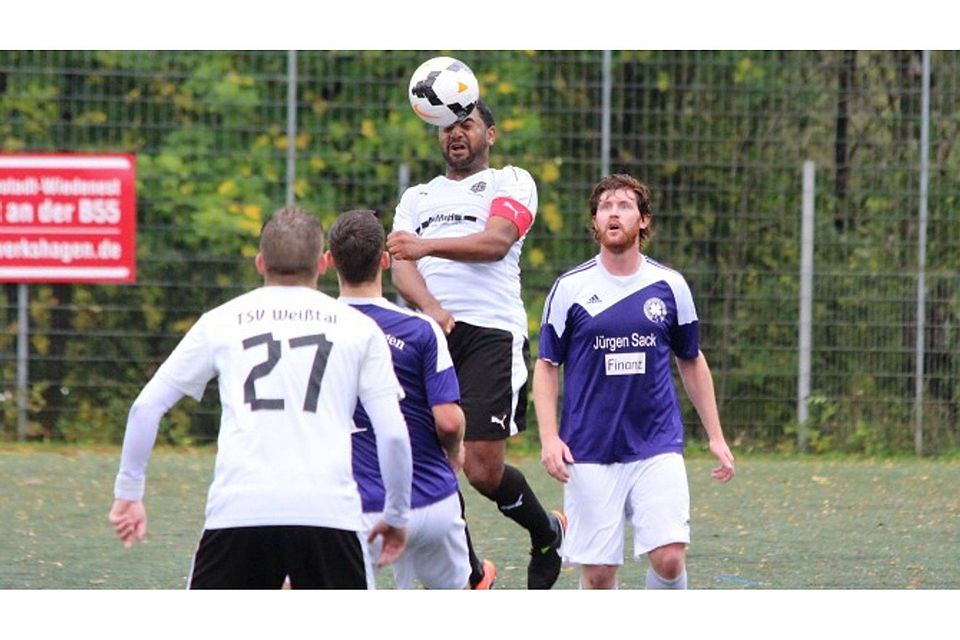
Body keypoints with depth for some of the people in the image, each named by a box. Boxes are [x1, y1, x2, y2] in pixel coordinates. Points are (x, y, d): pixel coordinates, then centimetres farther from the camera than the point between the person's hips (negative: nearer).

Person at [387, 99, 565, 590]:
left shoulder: (511, 182, 12)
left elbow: (496, 241, -8)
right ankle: (466, 573, 9)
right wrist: (429, 307, -14)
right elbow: (401, 266, 9)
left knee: (483, 469, -12)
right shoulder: (417, 198, 25)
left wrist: (427, 245, -22)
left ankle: (548, 532, 16)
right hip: (428, 332, 4)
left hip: (491, 332, -4)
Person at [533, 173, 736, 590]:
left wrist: (715, 436, 13)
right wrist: (550, 437, -8)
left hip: (658, 448, 1)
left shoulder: (669, 286, 5)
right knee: (597, 572, -3)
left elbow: (692, 363, 16)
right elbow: (547, 366, 5)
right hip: (590, 453, -1)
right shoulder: (571, 289, 1)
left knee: (668, 558, -14)